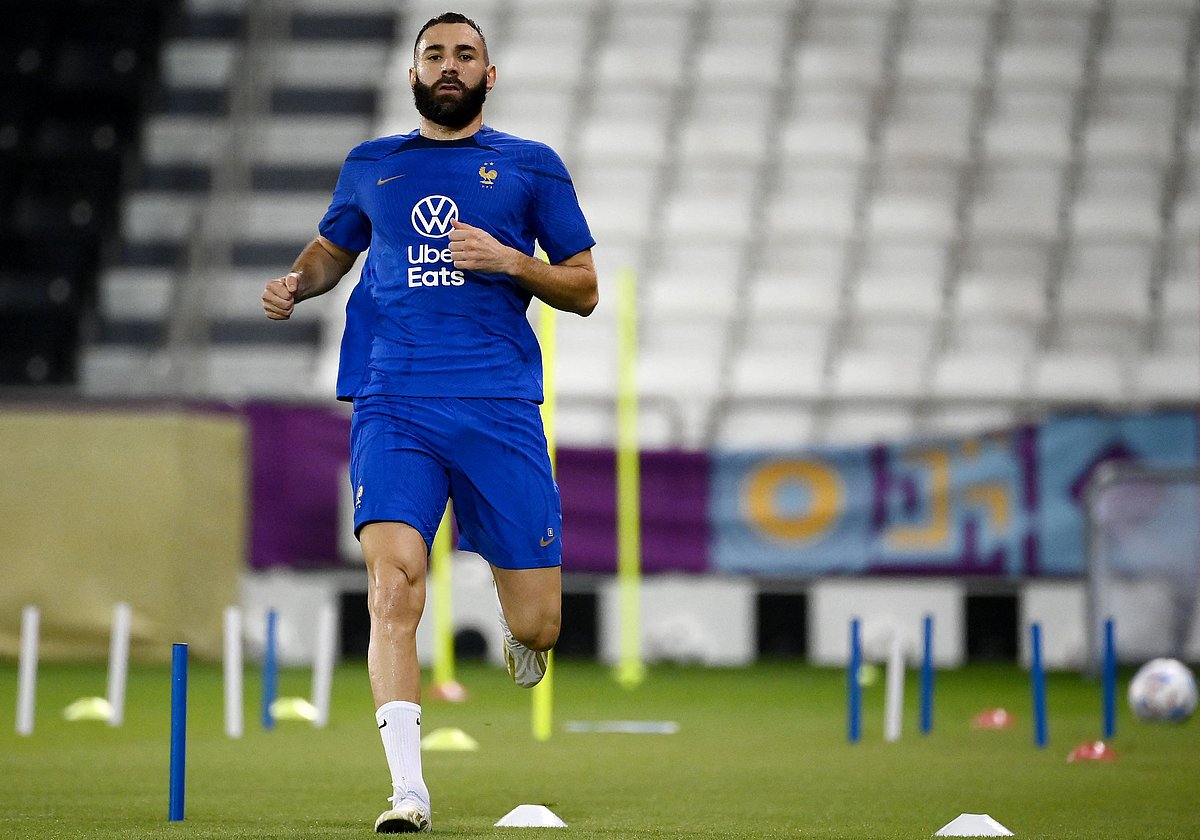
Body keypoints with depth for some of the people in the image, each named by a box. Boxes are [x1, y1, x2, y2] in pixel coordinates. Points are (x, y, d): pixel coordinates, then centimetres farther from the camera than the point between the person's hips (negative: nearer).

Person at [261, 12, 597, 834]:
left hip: (500, 406, 0)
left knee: (536, 626, -2)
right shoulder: (371, 167, 16)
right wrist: (297, 283, 10)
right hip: (394, 406, 0)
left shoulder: (531, 167, 11)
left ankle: (517, 622, 37)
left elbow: (585, 289, 11)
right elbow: (333, 248, 32)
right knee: (394, 581, -21)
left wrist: (508, 260, -7)